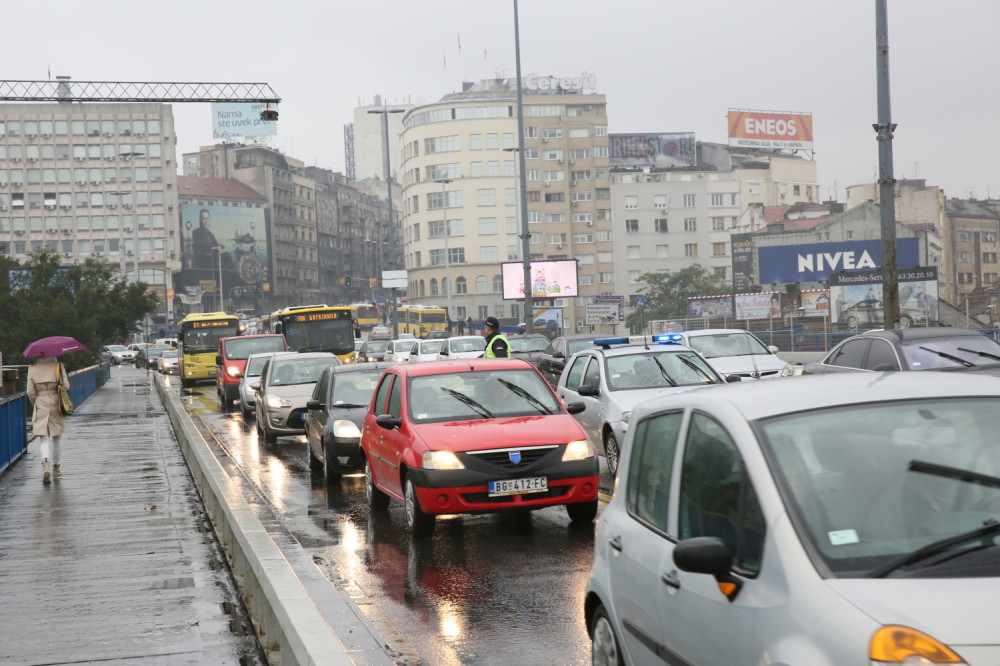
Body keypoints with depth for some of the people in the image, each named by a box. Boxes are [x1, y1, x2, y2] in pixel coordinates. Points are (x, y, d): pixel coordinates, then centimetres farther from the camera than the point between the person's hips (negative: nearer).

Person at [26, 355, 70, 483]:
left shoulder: (32, 369, -1)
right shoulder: (58, 366, -5)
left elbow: (30, 392, -1)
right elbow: (66, 386, -8)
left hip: (40, 406, 0)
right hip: (56, 406, 0)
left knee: (44, 439, 0)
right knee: (55, 439, 15)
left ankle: (46, 465, -23)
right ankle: (55, 468, 25)